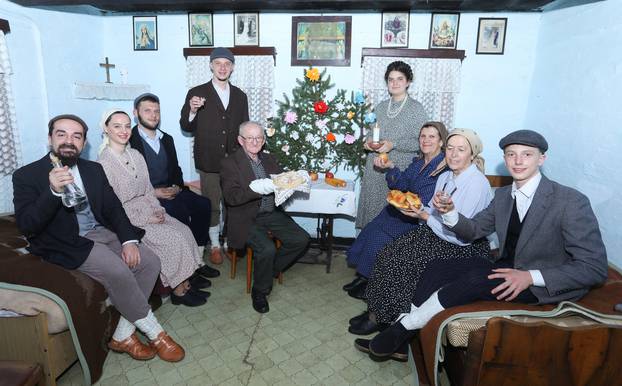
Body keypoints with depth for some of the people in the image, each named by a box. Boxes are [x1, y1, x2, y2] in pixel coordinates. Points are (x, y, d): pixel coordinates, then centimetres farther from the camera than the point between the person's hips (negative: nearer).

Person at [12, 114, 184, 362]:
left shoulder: (94, 169, 10)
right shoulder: (26, 176, -4)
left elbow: (113, 208, 5)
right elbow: (26, 226, -14)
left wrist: (129, 240, -12)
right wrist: (53, 191, -31)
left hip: (102, 233, 6)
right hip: (66, 244, -5)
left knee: (149, 262, -14)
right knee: (118, 271, -28)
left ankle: (122, 334, -2)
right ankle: (155, 334, -8)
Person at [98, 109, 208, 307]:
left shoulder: (136, 155, 9)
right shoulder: (104, 163, -13)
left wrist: (157, 210, -4)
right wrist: (146, 219, -17)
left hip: (148, 210, 7)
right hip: (127, 220, -7)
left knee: (184, 230, -13)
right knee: (174, 238, -20)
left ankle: (185, 282, -2)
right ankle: (178, 290, -3)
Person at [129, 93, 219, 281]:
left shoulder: (167, 139, 18)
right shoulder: (129, 140, -3)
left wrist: (177, 186, -3)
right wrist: (153, 192, -19)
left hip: (170, 191, 6)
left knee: (203, 204, -18)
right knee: (179, 210, -31)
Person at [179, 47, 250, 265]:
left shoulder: (240, 96, 11)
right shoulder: (197, 93, 0)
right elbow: (186, 127, 2)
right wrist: (192, 111, -19)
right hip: (209, 161, -2)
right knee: (211, 204, 7)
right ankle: (215, 245, 22)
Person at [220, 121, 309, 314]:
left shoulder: (269, 159, 14)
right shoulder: (230, 163, -5)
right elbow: (231, 197, -17)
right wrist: (257, 188, -32)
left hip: (272, 214, 6)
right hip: (247, 220, -6)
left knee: (301, 239, -9)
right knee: (267, 249, -28)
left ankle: (270, 270, 13)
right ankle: (259, 291, -1)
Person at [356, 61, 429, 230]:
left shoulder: (416, 108, -3)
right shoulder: (380, 106, 12)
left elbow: (421, 142, -8)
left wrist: (393, 144, -18)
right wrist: (369, 141, 1)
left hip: (401, 170, -4)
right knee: (373, 207, 6)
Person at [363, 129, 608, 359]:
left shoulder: (571, 201, -17)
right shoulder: (503, 195, 3)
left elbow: (595, 268, -17)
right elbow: (474, 230, 12)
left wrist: (530, 277, -29)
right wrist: (449, 212, -10)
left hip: (545, 285, -6)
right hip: (505, 267, 6)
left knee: (475, 279, -31)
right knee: (435, 270, -12)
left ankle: (405, 326, -12)